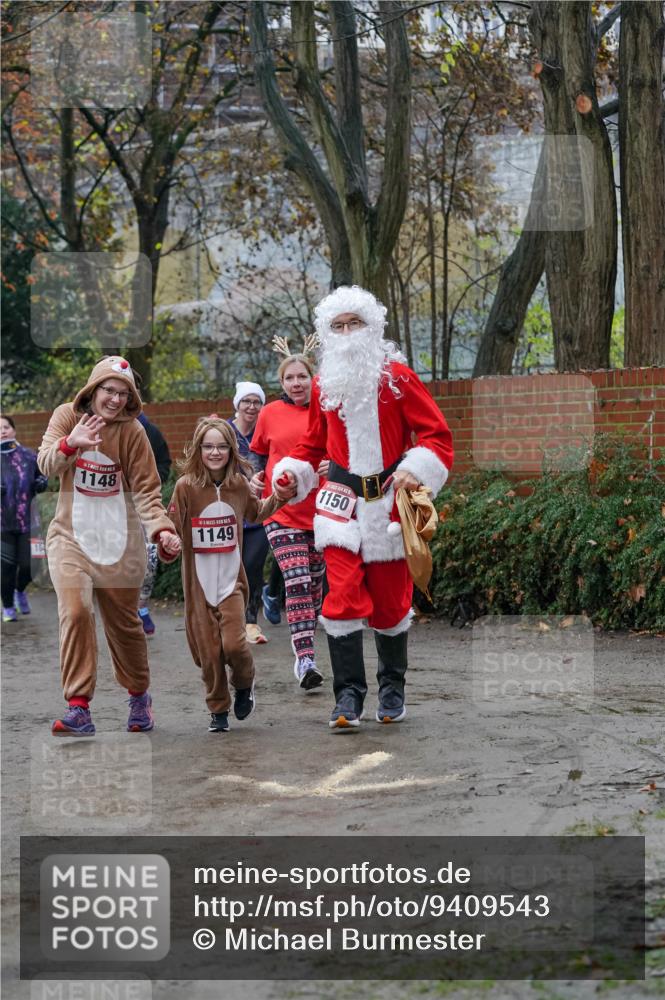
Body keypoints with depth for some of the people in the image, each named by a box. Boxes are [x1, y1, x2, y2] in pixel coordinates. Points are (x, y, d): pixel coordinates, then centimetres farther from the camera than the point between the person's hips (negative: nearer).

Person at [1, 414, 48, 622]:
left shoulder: (28, 456, 4)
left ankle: (20, 591, 33)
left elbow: (41, 476, 19)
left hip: (26, 521, 1)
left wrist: (41, 483, -4)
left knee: (27, 564, -1)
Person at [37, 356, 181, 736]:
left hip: (119, 539, 0)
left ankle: (139, 696, 34)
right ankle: (79, 709, -17)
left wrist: (162, 529, -27)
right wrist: (70, 444, -35)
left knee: (124, 622, 9)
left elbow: (146, 489, -10)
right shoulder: (67, 416, -3)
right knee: (75, 612, -19)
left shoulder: (131, 431, -7)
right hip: (71, 535, 0)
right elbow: (47, 464, -14)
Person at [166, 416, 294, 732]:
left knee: (234, 644, -12)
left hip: (231, 579, 1)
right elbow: (173, 527, -8)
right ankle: (218, 709, 21)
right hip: (199, 581, -1)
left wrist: (277, 499, 9)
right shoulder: (186, 486, -10)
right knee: (209, 652, 2)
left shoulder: (239, 484, 2)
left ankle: (244, 683, 20)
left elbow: (255, 513, 23)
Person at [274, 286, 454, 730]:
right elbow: (314, 442, 22)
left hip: (388, 501, -2)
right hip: (340, 502, 2)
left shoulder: (396, 376, -1)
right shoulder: (325, 384, 10)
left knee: (390, 600, 6)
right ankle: (349, 697, -7)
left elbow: (437, 434, -3)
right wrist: (291, 471, 4)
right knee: (343, 596, -10)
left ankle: (393, 688, 25)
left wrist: (416, 469, -19)